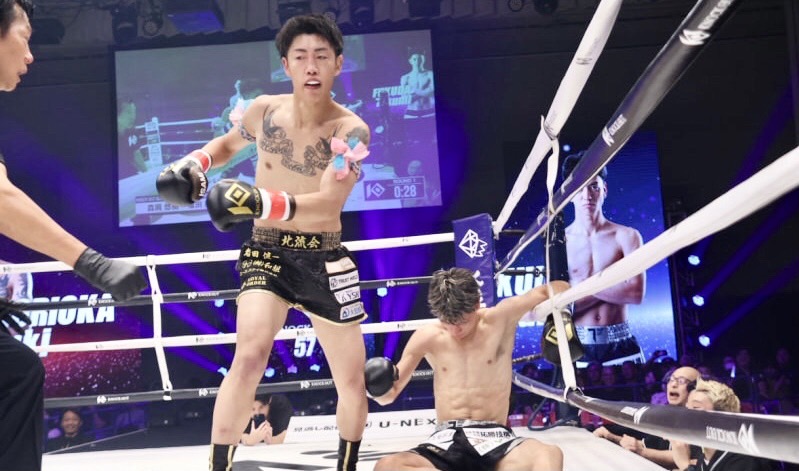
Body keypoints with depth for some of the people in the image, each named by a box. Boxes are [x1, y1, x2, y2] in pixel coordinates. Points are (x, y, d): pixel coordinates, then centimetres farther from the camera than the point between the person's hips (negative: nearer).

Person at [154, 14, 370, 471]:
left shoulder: (351, 130, -15)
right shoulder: (265, 110, -6)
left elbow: (327, 205, -28)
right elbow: (228, 144, 18)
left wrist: (260, 201, -43)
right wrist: (193, 164, -3)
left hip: (325, 260, 0)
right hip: (267, 253, 0)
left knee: (353, 379, 8)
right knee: (251, 354, -25)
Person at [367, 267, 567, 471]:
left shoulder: (500, 319, 2)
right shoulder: (427, 337, 6)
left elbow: (558, 288, 7)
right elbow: (388, 396, 12)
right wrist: (382, 384, -11)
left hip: (494, 437, -1)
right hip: (446, 441, 2)